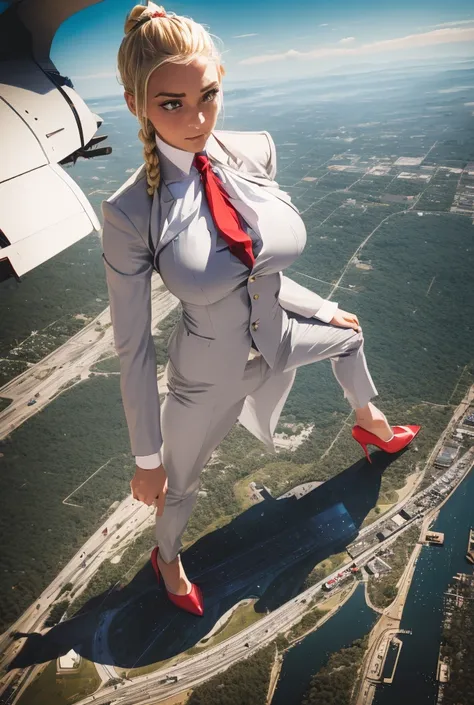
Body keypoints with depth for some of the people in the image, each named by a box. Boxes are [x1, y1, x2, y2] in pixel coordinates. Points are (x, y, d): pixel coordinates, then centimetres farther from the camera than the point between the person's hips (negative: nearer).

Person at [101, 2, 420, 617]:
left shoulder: (256, 152, -14)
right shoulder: (130, 213, -28)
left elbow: (261, 261, 3)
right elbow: (133, 347, -19)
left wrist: (321, 308, 14)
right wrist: (147, 457, -11)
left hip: (276, 337, 5)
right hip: (208, 376, -5)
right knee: (180, 483, 20)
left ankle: (371, 424, 65)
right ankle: (167, 559, 58)